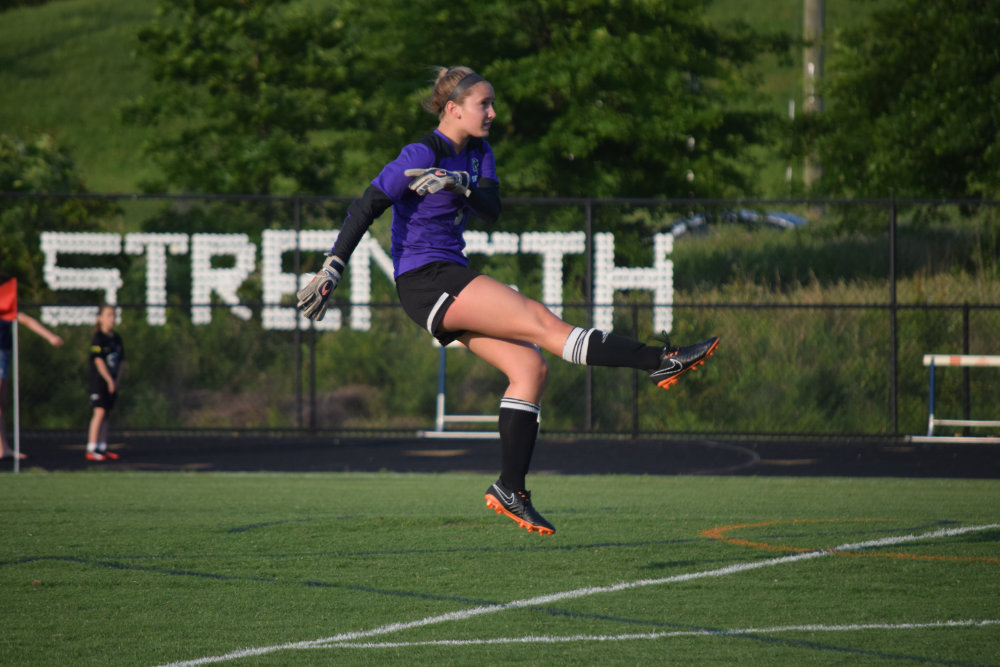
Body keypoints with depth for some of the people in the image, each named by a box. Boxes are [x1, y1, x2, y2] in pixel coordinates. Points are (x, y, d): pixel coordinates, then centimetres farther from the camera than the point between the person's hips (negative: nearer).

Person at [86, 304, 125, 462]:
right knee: (99, 412, -13)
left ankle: (103, 448, 13)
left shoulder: (116, 338, 12)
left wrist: (117, 380, 3)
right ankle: (91, 449, -15)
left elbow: (121, 361, 15)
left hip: (112, 382, 7)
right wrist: (109, 380, -16)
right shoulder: (98, 338, -9)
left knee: (106, 414, 9)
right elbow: (98, 360, -15)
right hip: (99, 380, -7)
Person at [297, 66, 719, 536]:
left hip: (451, 279, 9)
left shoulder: (478, 154, 12)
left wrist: (458, 186, -23)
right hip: (425, 280, -9)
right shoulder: (421, 156, -12)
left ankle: (510, 489, -1)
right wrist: (332, 268, -24)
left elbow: (491, 210, -3)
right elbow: (365, 208, -17)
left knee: (529, 367, -1)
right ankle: (660, 363, -20)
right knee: (543, 322, -17)